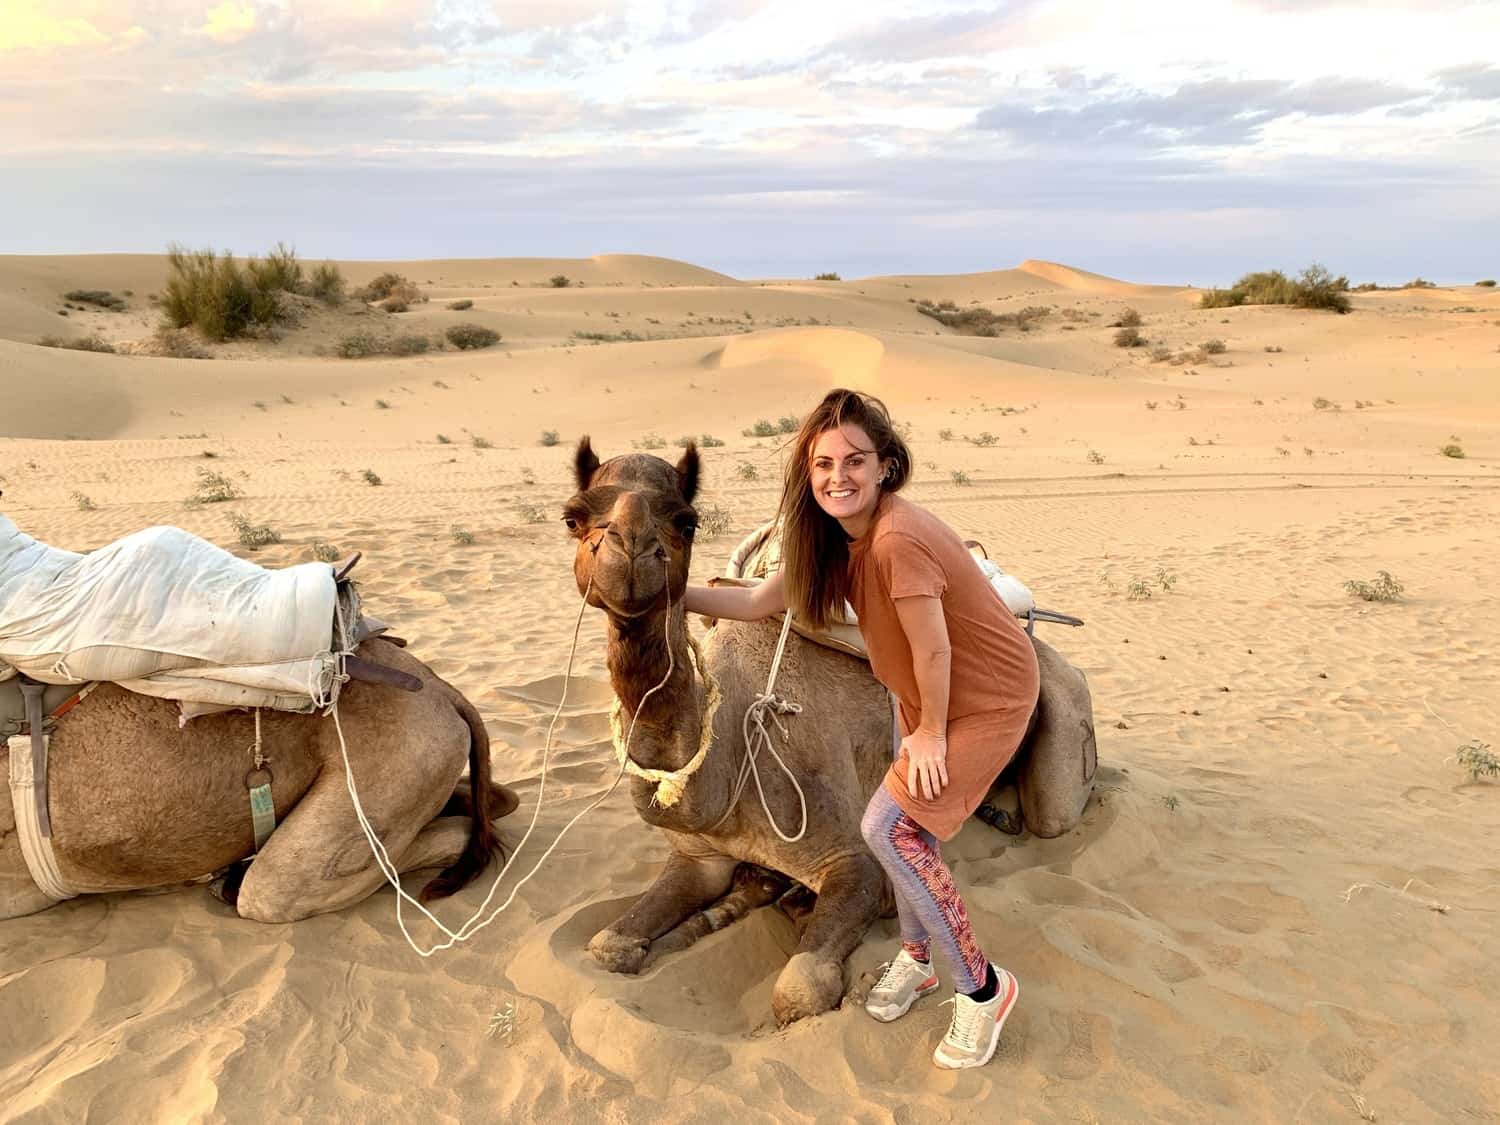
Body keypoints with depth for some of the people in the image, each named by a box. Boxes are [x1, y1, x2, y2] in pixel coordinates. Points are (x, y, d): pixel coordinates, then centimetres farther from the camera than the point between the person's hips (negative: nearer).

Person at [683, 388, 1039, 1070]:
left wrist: (931, 732, -11)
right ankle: (915, 957, 40)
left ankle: (981, 987, 4)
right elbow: (759, 602, 3)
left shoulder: (897, 538, -33)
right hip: (923, 697, 9)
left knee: (889, 827, -14)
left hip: (987, 698, -9)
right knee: (905, 827, 15)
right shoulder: (835, 538, -5)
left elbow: (934, 649, -25)